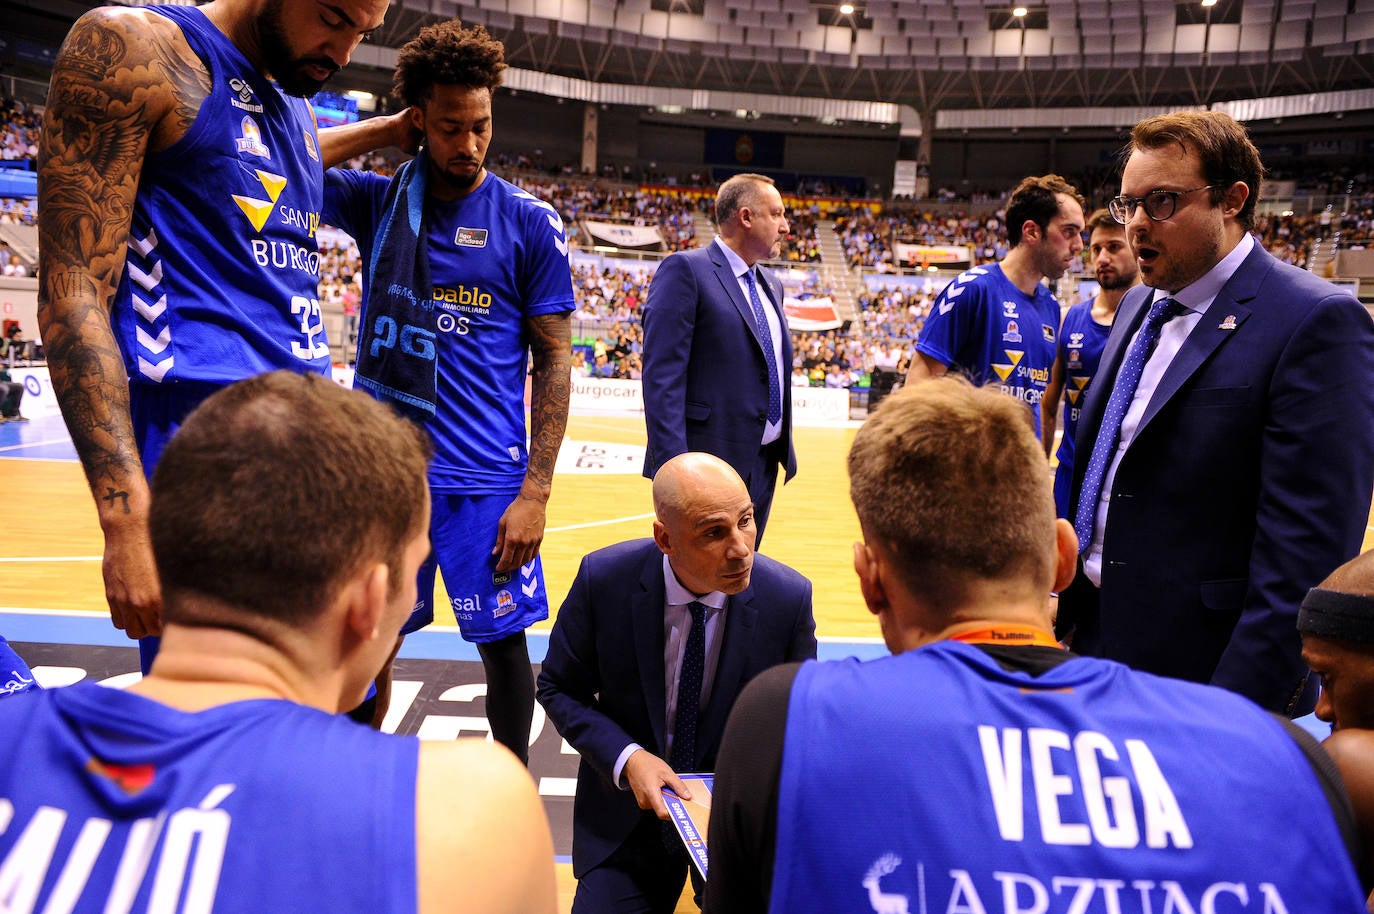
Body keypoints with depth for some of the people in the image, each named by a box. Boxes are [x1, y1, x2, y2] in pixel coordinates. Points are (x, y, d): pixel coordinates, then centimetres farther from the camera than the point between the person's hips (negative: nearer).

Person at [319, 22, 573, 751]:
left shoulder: (530, 223, -1)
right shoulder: (378, 202, 7)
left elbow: (554, 362, -3)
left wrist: (536, 491, -9)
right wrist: (383, 131, -2)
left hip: (487, 477, -2)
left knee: (502, 639, 7)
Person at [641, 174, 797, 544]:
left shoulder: (772, 286, 17)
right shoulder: (685, 270, -9)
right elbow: (662, 375, -16)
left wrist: (785, 449, 17)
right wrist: (672, 465, -22)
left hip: (764, 466, 8)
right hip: (710, 463, -8)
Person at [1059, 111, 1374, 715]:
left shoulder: (1318, 323, -15)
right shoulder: (1138, 305, 10)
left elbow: (1308, 551, -20)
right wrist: (1070, 607, 12)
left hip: (1199, 668, -7)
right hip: (1097, 637, 7)